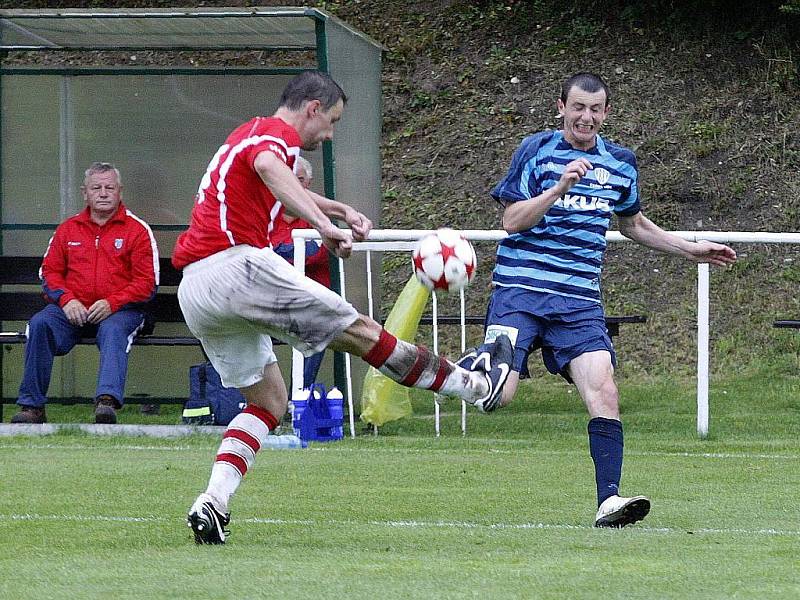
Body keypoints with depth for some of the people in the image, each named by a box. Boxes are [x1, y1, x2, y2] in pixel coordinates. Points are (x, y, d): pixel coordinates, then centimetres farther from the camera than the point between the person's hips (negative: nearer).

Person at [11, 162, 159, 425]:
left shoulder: (137, 230, 6)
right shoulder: (68, 229, 18)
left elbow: (146, 282, 0)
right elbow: (50, 272, 15)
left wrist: (112, 304, -15)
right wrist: (66, 300, -7)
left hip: (120, 311, -3)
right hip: (73, 311, 3)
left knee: (113, 331, -37)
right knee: (40, 324, -26)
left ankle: (107, 400, -57)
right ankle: (32, 405, -26)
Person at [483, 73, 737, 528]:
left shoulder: (621, 164, 13)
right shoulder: (536, 151, 0)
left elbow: (633, 224, 30)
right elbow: (512, 220, -7)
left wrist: (690, 249, 27)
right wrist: (560, 186, -19)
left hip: (579, 302, 3)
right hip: (520, 290, -3)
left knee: (604, 393, -14)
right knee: (496, 395, -19)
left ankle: (609, 500, -16)